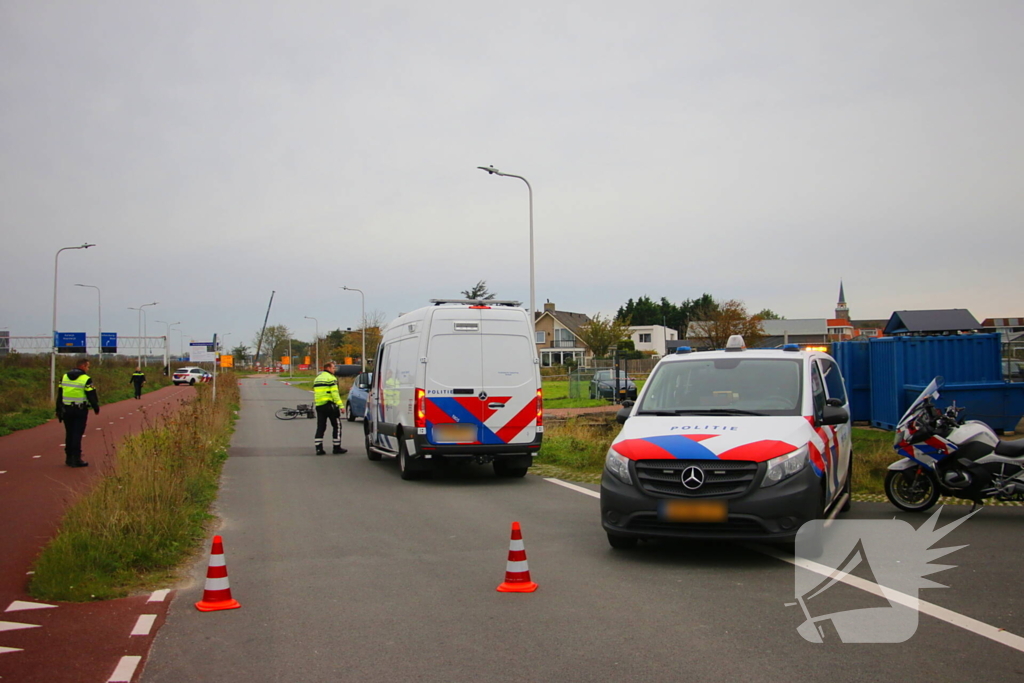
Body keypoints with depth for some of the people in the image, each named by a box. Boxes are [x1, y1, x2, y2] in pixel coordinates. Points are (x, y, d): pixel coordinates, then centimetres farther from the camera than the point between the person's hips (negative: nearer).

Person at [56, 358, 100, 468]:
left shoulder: (64, 377, 7)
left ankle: (69, 458, 19)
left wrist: (59, 411, 16)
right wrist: (96, 408, 3)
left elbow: (59, 395, 11)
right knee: (77, 434, -3)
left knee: (69, 434, 14)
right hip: (80, 410, -5)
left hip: (66, 410, 5)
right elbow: (92, 396, -10)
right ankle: (76, 459, -4)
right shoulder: (86, 379, -11)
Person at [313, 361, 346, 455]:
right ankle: (337, 448, 5)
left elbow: (315, 393, 18)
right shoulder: (331, 378, -7)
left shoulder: (317, 378, 18)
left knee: (320, 427, 8)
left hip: (319, 405, 7)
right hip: (329, 405, -7)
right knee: (337, 426, 4)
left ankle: (319, 448, 2)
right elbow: (335, 393, -15)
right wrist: (340, 405, -16)